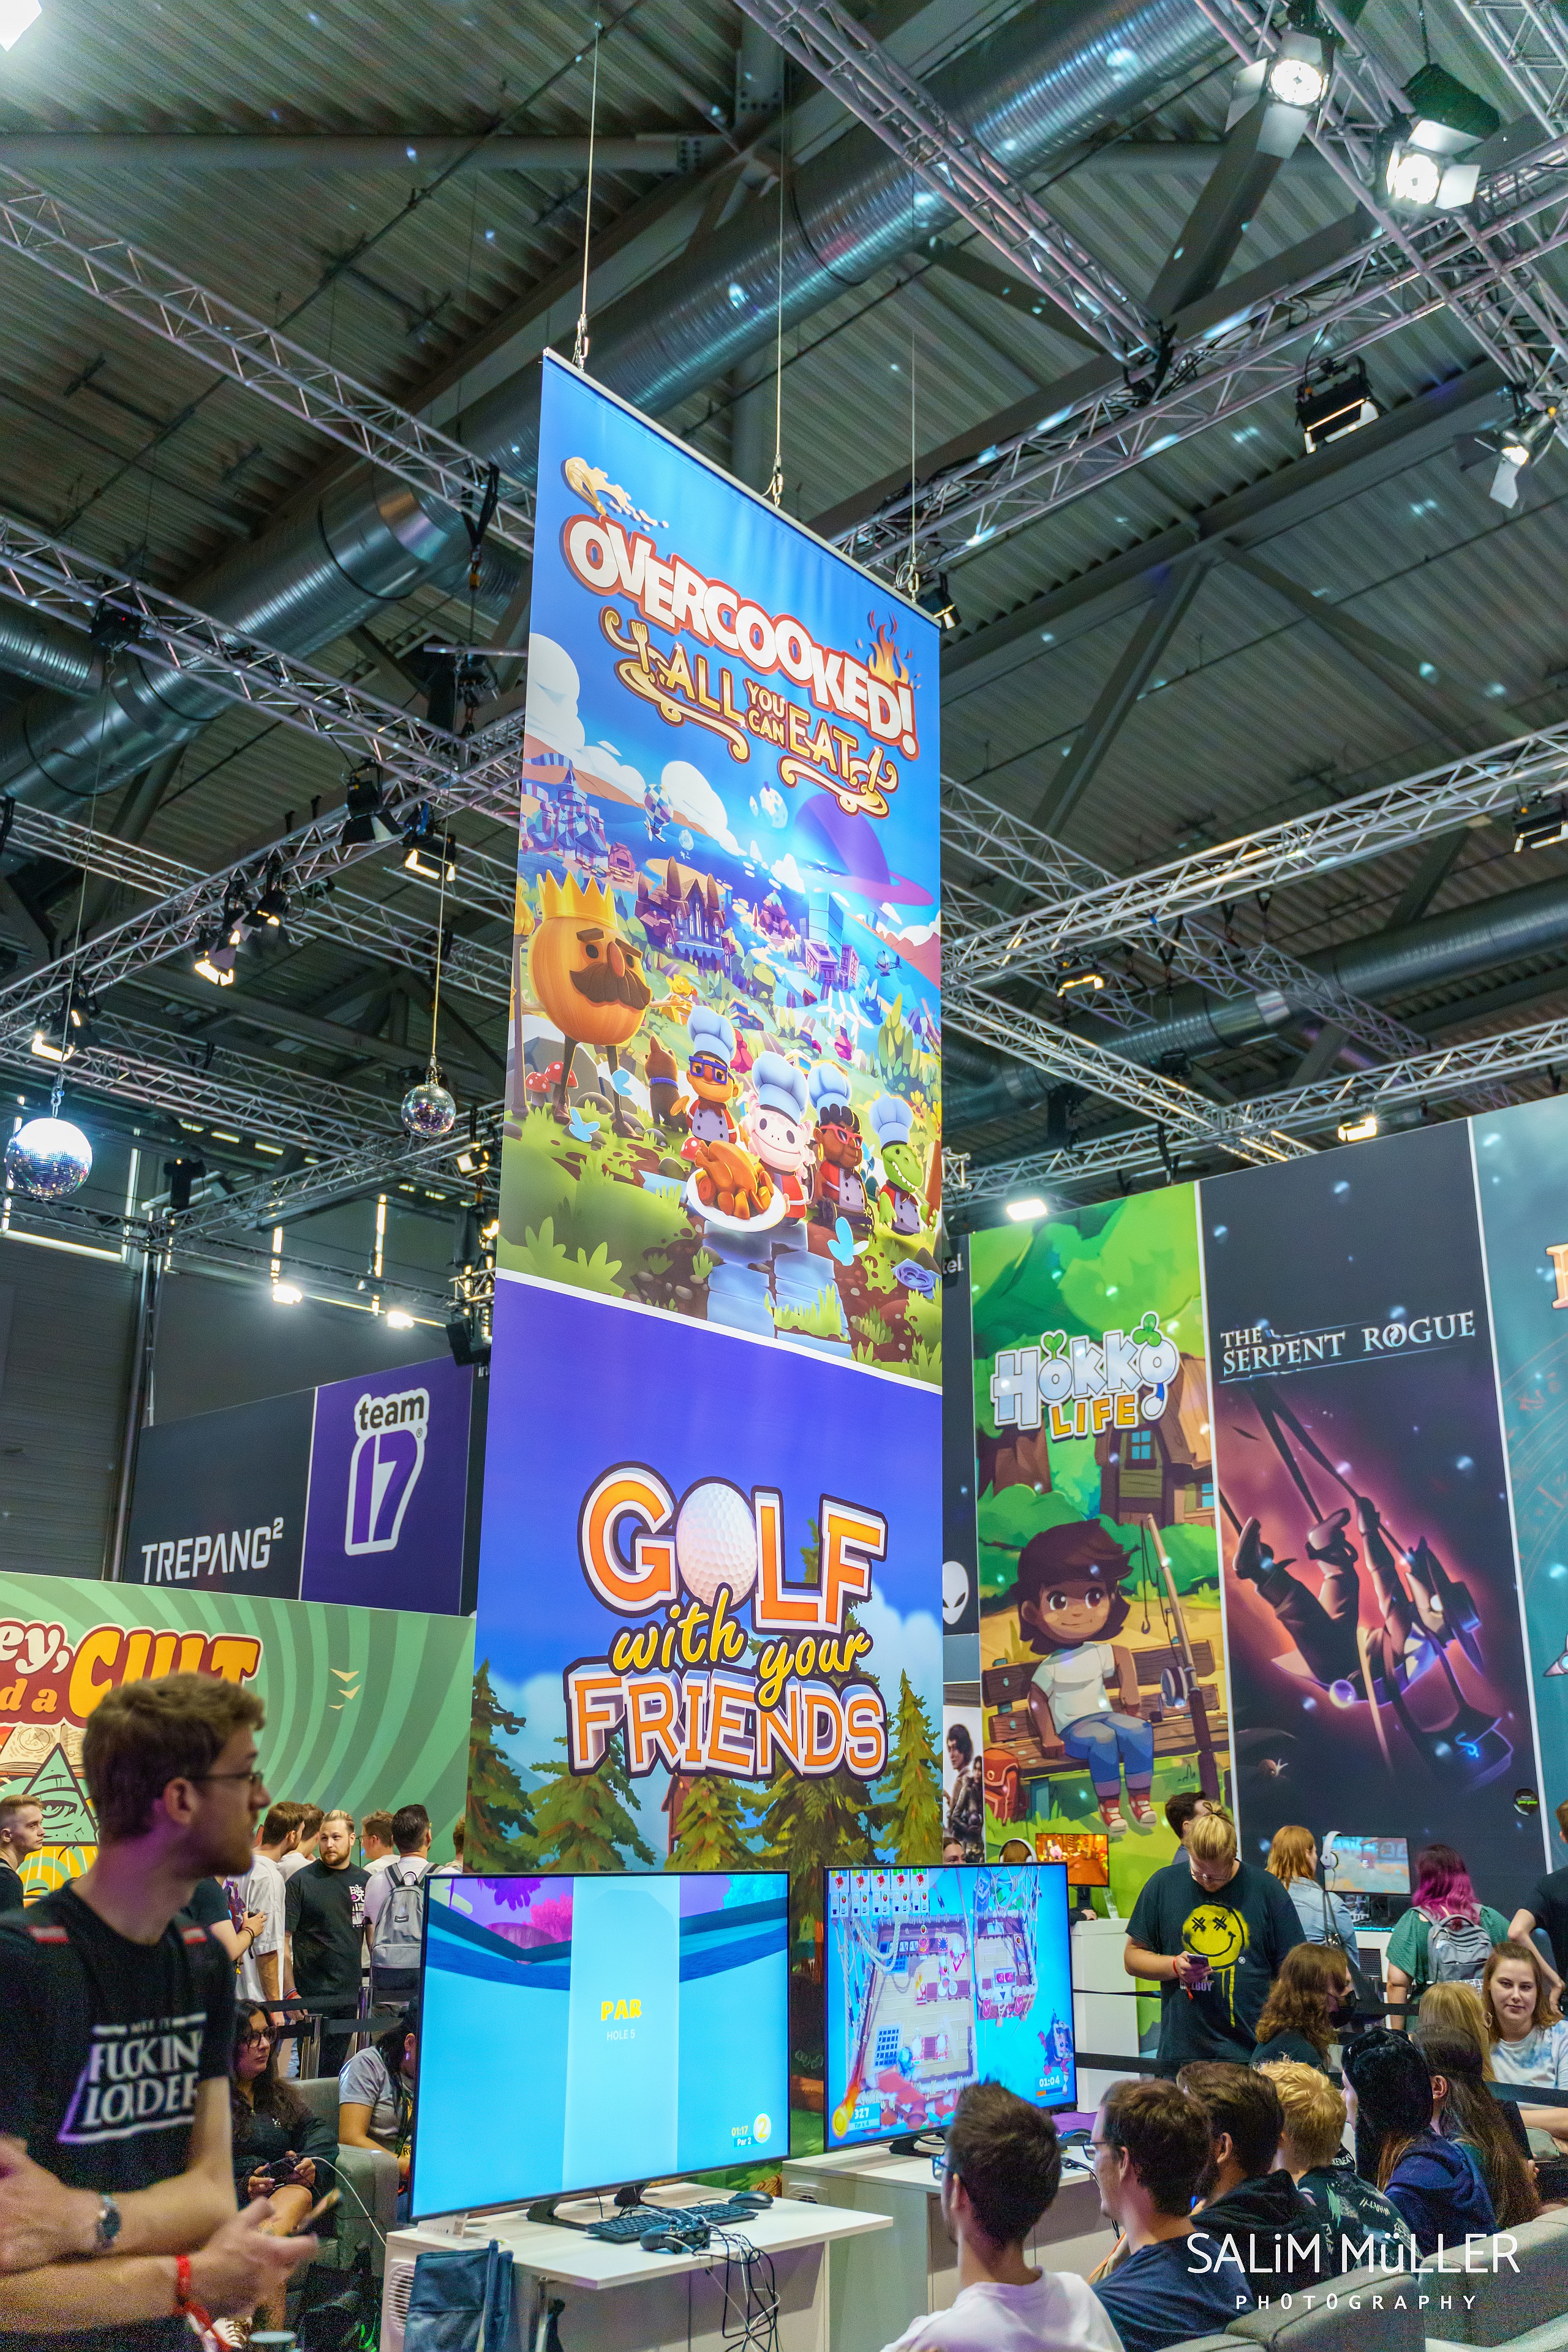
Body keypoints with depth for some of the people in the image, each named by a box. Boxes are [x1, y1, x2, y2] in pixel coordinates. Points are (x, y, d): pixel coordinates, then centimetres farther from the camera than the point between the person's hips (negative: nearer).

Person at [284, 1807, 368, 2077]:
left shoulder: (365, 1881, 7)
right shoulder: (301, 1881, -6)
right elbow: (282, 1940, -8)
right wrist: (290, 1992, -15)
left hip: (350, 1994, 4)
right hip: (312, 1995, -4)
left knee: (334, 2072, 10)